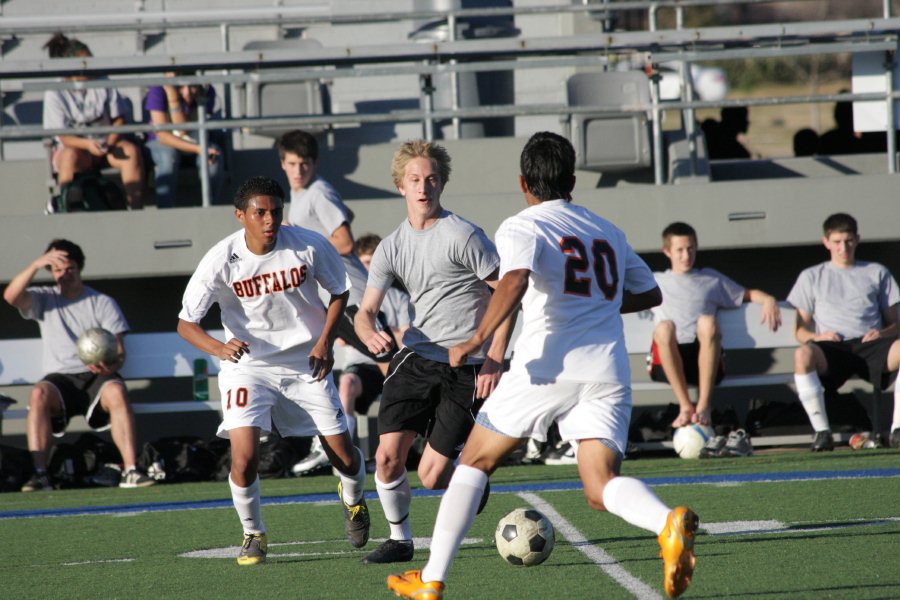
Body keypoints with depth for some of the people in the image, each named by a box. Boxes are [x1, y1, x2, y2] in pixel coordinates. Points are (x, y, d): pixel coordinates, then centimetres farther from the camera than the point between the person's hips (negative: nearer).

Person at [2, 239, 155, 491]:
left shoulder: (103, 303, 11)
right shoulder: (44, 299, 14)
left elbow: (119, 350, 4)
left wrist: (111, 366, -20)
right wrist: (36, 264, -17)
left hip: (97, 376, 0)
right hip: (60, 379, 0)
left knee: (116, 391, -35)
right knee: (39, 394, -34)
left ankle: (130, 470, -42)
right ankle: (40, 475, -40)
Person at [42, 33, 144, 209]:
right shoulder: (55, 94, -8)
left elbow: (118, 119, 5)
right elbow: (64, 137, -11)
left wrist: (111, 141, -15)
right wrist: (87, 144, -31)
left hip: (104, 144, 3)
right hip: (74, 145, -3)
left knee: (131, 150, -27)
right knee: (70, 155, -38)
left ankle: (136, 209, -32)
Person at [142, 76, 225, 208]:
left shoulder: (207, 92, -16)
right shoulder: (158, 91, -22)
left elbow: (183, 133, -24)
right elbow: (162, 135, -27)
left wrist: (173, 97, -33)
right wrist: (198, 149, -42)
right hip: (159, 144, -2)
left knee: (215, 155, -30)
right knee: (168, 155, -38)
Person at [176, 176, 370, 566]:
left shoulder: (308, 246, -13)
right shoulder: (221, 260, -17)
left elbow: (339, 292, 5)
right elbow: (186, 322, -13)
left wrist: (325, 341, -8)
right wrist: (218, 348, -33)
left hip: (306, 364, 1)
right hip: (247, 365, -1)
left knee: (344, 456, 3)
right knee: (244, 457, -19)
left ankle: (353, 500, 41)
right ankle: (253, 534, 8)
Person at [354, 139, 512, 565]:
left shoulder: (462, 236, -10)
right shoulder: (391, 247, 7)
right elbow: (365, 311, 6)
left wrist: (494, 359, -12)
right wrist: (370, 334, -20)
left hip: (464, 367, -5)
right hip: (416, 358, 5)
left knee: (431, 476, -7)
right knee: (388, 456, -10)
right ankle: (400, 540, 12)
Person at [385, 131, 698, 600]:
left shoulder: (521, 228, 3)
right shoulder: (608, 232, 22)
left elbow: (515, 280, -19)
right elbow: (649, 294, 34)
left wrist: (479, 339, -20)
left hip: (548, 366, -4)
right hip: (608, 369, 4)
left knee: (474, 461, 14)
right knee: (601, 488, -5)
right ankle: (669, 523, -38)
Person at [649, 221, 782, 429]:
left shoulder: (711, 279, 27)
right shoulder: (654, 282, 27)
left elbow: (747, 294, 25)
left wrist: (767, 299, 5)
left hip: (703, 359, 0)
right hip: (667, 363, 0)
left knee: (707, 321, -33)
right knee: (664, 327, -35)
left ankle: (704, 406, -34)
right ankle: (685, 406, -34)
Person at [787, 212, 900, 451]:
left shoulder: (877, 273, 25)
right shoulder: (811, 277, 23)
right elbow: (799, 330, 17)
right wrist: (816, 337, -7)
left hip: (869, 343, 1)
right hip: (832, 350, -1)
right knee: (803, 355, -38)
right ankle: (822, 431, -35)